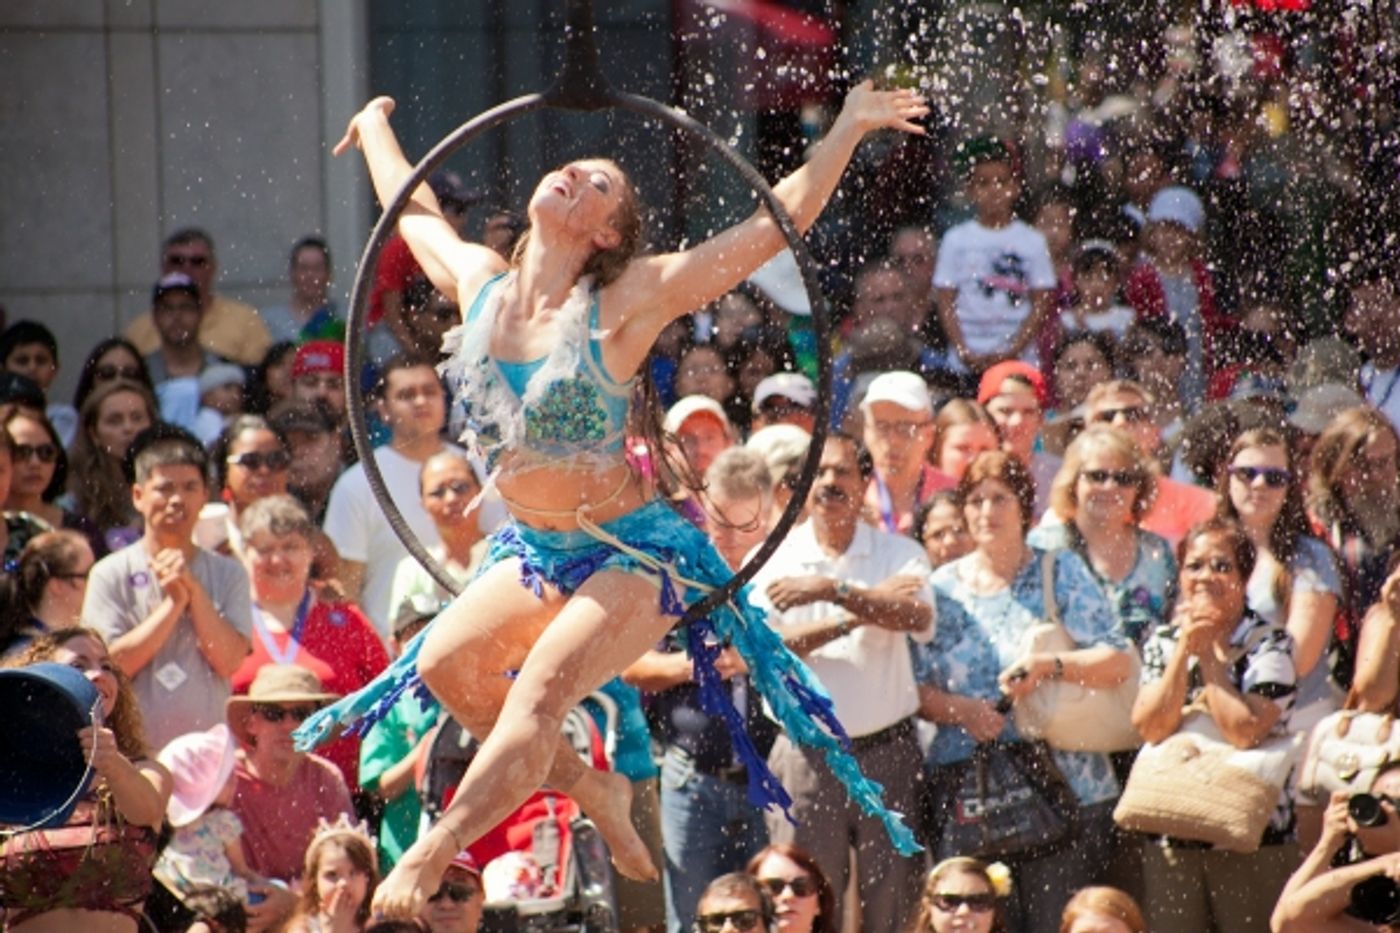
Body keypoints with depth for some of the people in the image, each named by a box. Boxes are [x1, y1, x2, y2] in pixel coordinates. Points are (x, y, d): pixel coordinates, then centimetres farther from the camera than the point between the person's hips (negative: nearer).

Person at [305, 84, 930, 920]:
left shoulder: (625, 303, -14)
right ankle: (590, 788, 8)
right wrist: (375, 128, 37)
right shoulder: (481, 284, 0)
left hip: (635, 555, -6)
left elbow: (778, 225, -16)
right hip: (535, 551, 6)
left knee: (538, 694, -22)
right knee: (446, 663, -11)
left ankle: (431, 857, -20)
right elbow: (410, 208, 22)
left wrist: (849, 131, -19)